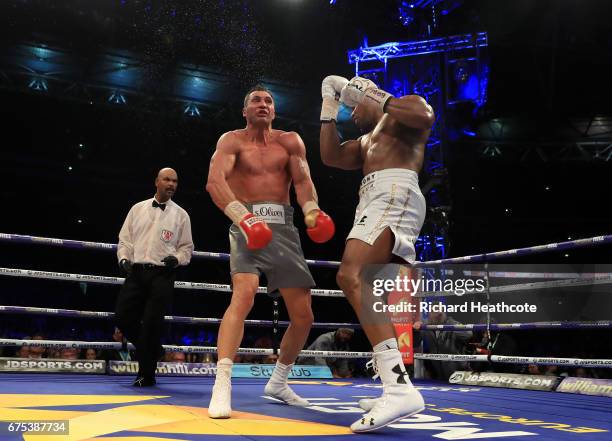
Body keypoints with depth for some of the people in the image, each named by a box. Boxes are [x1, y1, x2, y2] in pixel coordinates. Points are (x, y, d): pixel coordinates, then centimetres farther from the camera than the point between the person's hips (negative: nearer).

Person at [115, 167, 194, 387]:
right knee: (122, 317, -4)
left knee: (152, 324, -7)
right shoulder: (138, 209, 12)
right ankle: (153, 350, 21)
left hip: (162, 275, -2)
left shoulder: (180, 215, 8)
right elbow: (125, 239, 13)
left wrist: (177, 258, -9)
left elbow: (187, 247, 11)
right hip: (136, 272, 3)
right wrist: (124, 258, -4)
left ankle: (146, 374, 5)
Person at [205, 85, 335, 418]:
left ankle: (278, 382, 25)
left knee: (303, 316, 4)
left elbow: (302, 180, -1)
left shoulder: (290, 141, 13)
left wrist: (311, 211, -24)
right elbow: (215, 181, -15)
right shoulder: (232, 140, 3)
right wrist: (243, 217, -32)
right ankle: (222, 384, -31)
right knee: (244, 294, -30)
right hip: (247, 226, -4)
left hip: (283, 227, 4)